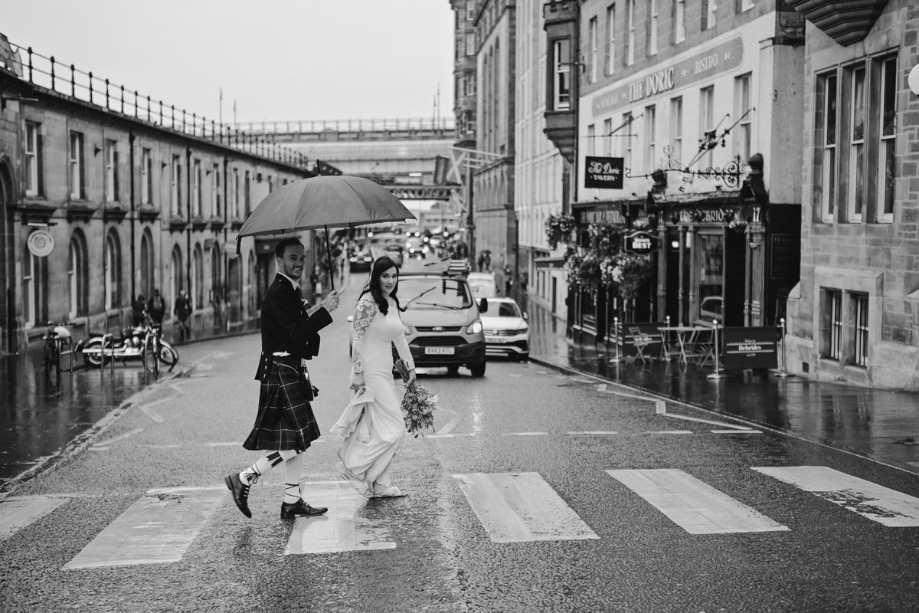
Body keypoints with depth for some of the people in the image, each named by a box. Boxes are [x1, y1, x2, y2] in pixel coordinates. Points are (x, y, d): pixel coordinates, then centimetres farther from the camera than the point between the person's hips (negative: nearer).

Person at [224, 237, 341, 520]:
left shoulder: (290, 291, 17)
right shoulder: (279, 293, -15)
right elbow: (296, 334, -23)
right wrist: (324, 310, -21)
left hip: (291, 373, 10)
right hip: (281, 374, -10)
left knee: (296, 441, 12)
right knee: (295, 443, -10)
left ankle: (292, 501, 19)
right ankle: (243, 479, 0)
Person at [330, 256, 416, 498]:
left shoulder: (392, 302, 12)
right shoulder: (368, 302, -14)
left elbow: (399, 337, 21)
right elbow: (357, 338, -15)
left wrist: (410, 366, 22)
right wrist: (357, 373, -17)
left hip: (386, 373, 9)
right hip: (370, 372, -9)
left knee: (381, 431, 11)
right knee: (393, 430, -10)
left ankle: (380, 485, 17)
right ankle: (354, 466, 0)